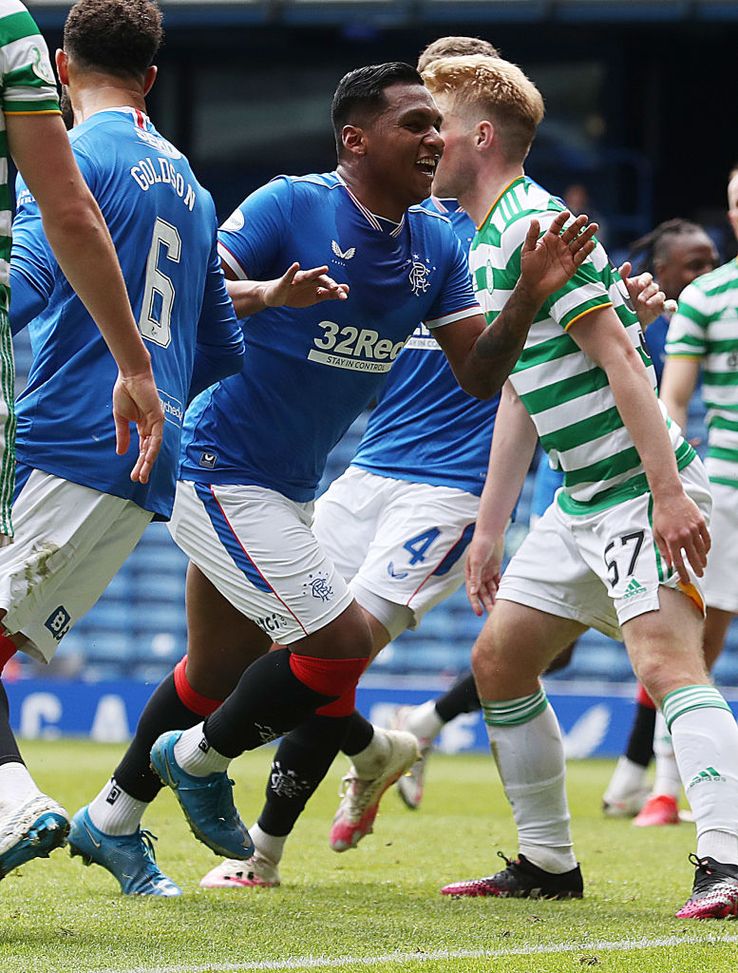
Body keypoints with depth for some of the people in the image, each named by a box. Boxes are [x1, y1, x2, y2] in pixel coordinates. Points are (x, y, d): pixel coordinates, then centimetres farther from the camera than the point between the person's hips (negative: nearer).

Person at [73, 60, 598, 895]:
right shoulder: (289, 207, -17)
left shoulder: (435, 246, 3)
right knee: (340, 644, -14)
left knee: (221, 673, 19)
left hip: (290, 491, 8)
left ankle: (112, 819, 36)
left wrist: (529, 297, -14)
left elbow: (478, 376, 2)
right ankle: (200, 760, 9)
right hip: (221, 473, -8)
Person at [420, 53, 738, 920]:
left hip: (640, 490, -10)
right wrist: (489, 527, 22)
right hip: (579, 499, 10)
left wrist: (668, 492, -26)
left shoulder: (535, 226, -15)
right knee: (498, 662, 12)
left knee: (665, 660, -24)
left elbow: (618, 355, -21)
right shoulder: (487, 246, 15)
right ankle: (548, 863, 21)